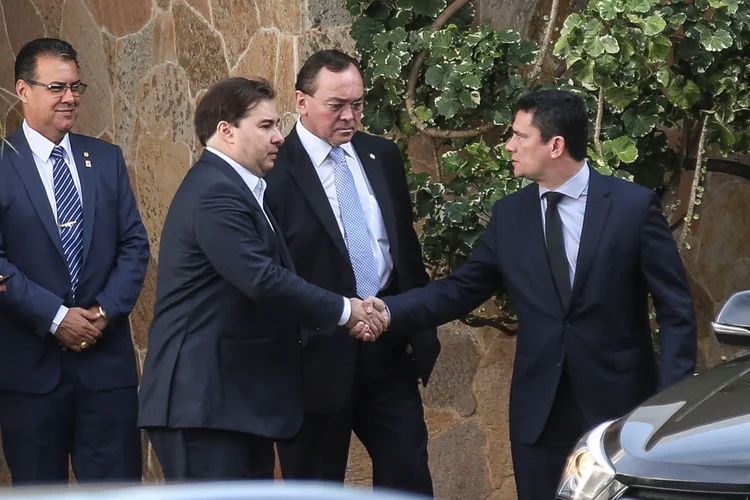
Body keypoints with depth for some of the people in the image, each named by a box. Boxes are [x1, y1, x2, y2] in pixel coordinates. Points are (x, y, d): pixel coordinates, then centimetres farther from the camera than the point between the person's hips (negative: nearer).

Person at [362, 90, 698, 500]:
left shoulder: (634, 205, -5)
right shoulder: (509, 215, 6)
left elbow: (676, 311, -4)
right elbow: (460, 290, 9)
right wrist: (389, 310, -7)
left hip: (621, 405, -3)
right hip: (539, 413, 3)